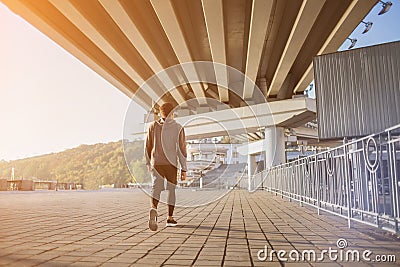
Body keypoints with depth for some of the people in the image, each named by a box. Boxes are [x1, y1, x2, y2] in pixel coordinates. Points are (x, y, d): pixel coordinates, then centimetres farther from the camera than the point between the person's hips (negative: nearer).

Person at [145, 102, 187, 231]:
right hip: (171, 163, -1)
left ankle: (153, 209, -31)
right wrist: (184, 169, -3)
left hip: (156, 163, 1)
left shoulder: (153, 126, 5)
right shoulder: (178, 128, -2)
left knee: (156, 188, -1)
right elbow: (181, 149, -6)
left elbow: (147, 147, 9)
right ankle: (170, 218, 19)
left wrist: (148, 163, 22)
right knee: (172, 189, 12)